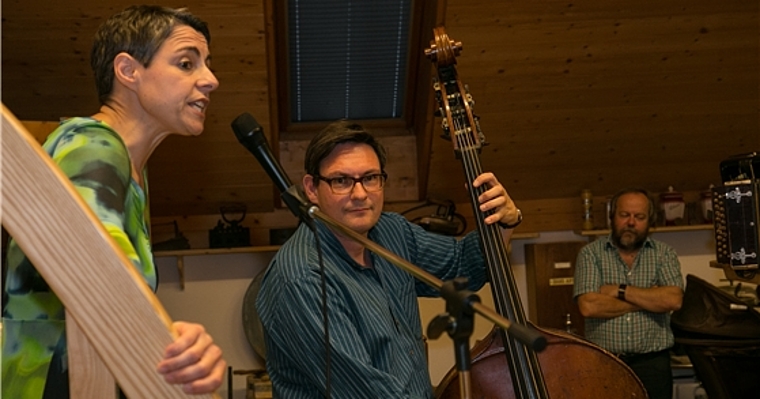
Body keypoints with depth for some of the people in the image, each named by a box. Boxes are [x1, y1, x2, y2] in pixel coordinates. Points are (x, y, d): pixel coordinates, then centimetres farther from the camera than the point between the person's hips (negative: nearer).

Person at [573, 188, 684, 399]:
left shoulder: (664, 253, 5)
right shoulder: (590, 253, 1)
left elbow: (673, 300, -11)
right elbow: (588, 306, -13)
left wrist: (620, 291, -11)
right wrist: (650, 299, -8)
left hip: (652, 364, 1)